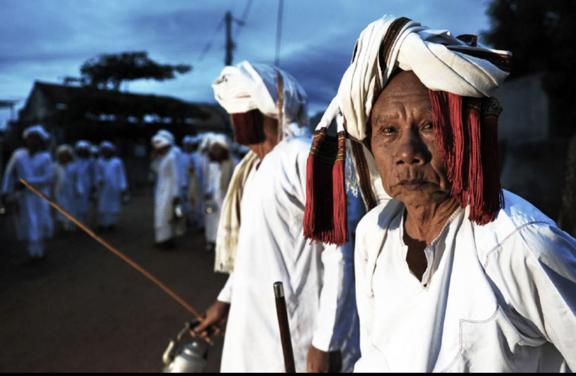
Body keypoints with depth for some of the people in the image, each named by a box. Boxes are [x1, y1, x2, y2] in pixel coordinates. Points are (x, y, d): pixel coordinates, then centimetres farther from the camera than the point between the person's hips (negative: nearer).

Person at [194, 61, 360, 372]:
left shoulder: (304, 157, -16)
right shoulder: (254, 166, 12)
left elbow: (339, 254, -20)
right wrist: (226, 298, 20)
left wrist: (325, 341, -21)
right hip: (256, 324, 8)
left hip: (295, 331, -8)